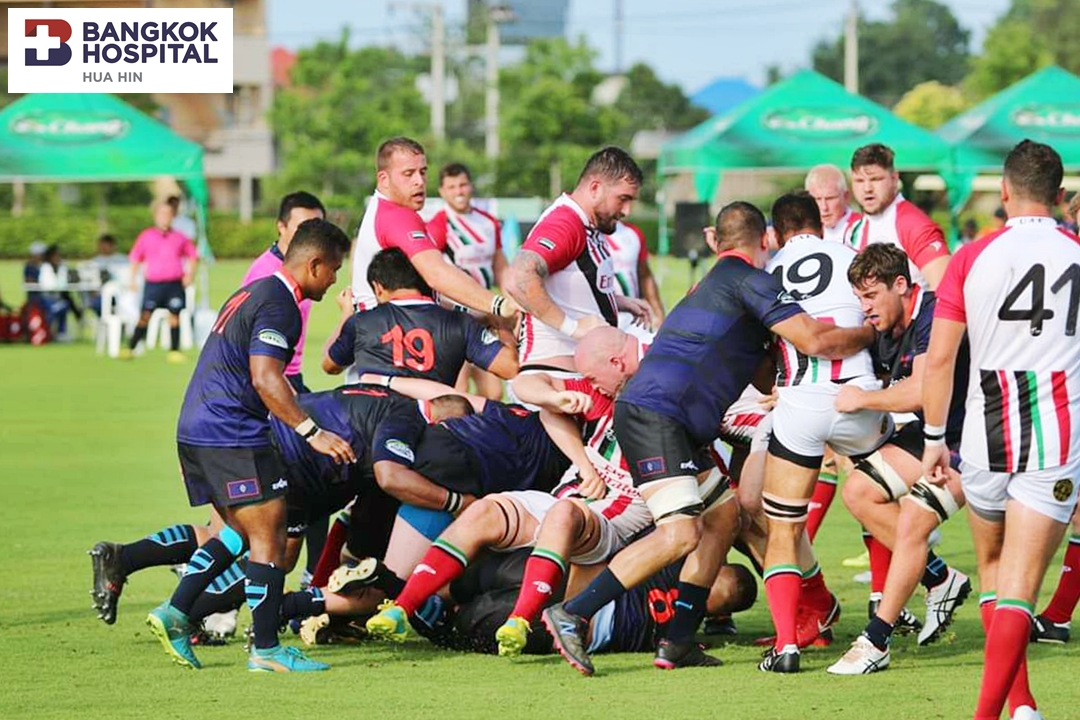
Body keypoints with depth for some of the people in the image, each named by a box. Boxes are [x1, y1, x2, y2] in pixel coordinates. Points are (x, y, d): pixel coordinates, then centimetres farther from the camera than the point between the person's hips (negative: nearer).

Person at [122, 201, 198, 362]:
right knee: (145, 316, -7)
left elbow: (192, 255, 19)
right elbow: (135, 258, 12)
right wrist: (133, 279, 5)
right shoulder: (146, 237, 6)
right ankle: (130, 349, -3)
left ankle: (174, 351, 9)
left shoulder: (179, 238, 8)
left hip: (175, 283, 1)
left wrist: (190, 273, 6)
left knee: (174, 317, 0)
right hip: (153, 283, -1)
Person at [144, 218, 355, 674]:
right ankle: (266, 649, -3)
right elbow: (265, 379, -22)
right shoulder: (278, 304, -13)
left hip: (194, 430, 10)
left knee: (241, 531, 18)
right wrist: (312, 432, -25)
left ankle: (175, 612, 11)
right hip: (232, 436, -10)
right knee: (269, 534, -5)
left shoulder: (254, 294, 20)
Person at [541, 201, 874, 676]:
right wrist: (871, 333, 4)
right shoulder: (750, 281, -4)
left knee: (721, 520, 13)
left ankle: (679, 642, 10)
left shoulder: (715, 282, 26)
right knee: (680, 533, -20)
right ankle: (571, 615, -19)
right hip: (654, 416, -10)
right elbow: (815, 341, -12)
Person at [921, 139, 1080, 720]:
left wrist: (934, 439, 6)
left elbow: (938, 357, -2)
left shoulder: (973, 257, -1)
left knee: (993, 567, 20)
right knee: (1019, 585, -3)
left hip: (986, 433, 1)